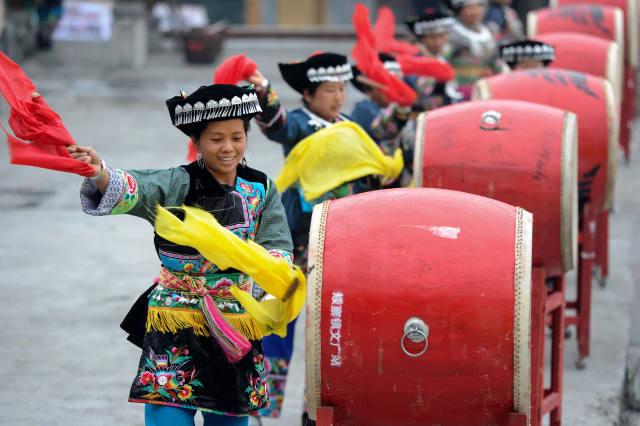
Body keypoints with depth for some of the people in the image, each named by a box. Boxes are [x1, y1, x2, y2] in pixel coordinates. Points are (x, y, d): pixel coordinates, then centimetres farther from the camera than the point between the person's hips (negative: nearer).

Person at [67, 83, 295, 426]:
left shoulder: (261, 190, 5)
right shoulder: (178, 185, -5)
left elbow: (278, 250, 1)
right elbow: (133, 191, -23)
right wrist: (100, 174, -44)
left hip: (237, 329, 3)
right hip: (176, 329, -3)